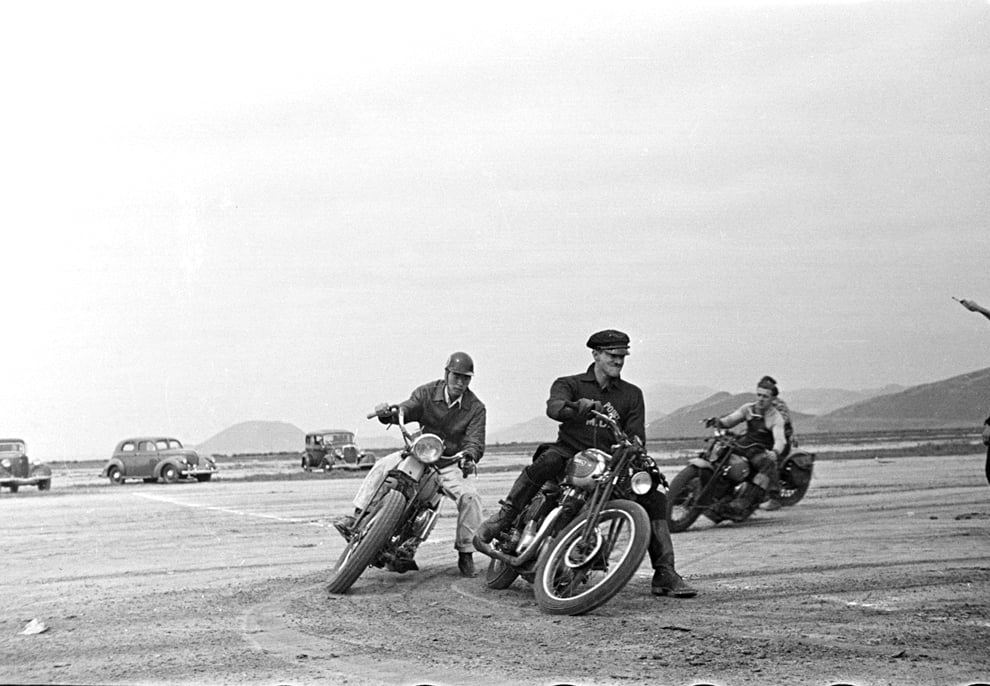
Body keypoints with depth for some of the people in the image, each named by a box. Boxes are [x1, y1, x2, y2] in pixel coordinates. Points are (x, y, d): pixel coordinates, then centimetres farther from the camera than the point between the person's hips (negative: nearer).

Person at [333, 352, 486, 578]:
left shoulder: (476, 408, -7)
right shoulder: (427, 393, -2)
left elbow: (476, 440, -17)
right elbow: (405, 410, -14)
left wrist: (469, 455, -42)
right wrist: (387, 414, -39)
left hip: (454, 463, -2)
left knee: (469, 496, -28)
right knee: (382, 467, -20)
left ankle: (466, 553, -13)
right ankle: (357, 516, -22)